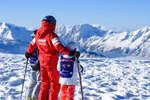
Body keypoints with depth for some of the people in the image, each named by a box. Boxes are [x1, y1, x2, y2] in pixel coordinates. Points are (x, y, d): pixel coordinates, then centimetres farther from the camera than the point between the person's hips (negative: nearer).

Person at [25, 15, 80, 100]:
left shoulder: (38, 34, 4)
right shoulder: (52, 35, -18)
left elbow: (32, 44, 19)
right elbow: (59, 47, -30)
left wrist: (28, 53, 37)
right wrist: (70, 53, -35)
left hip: (42, 62, 7)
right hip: (52, 63, -7)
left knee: (44, 83, 18)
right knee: (55, 85, 5)